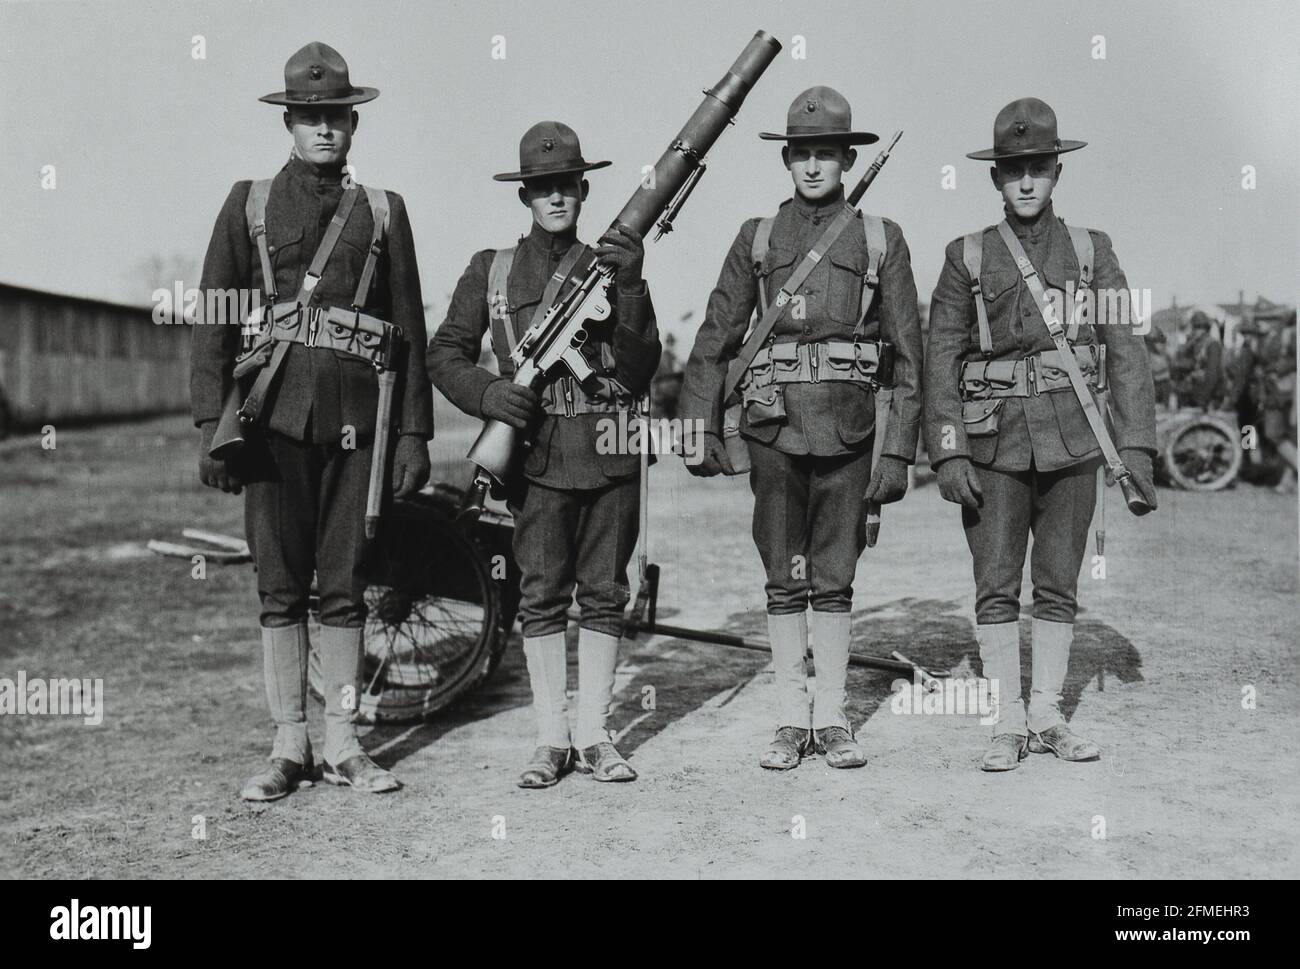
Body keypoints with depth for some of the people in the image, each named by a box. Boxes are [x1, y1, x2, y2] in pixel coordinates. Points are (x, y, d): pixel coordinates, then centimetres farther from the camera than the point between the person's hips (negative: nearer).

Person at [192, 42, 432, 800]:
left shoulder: (384, 212, 12)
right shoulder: (249, 206, 10)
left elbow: (410, 330, 10)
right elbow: (214, 322, 5)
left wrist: (416, 433, 4)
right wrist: (211, 424, -4)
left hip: (356, 420, 0)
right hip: (275, 416, 0)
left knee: (345, 588, 4)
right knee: (280, 588, 3)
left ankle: (344, 746, 12)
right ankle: (289, 746, 11)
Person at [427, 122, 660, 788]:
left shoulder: (611, 266, 10)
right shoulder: (490, 270, 9)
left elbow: (640, 372, 1)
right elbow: (444, 355, 9)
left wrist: (630, 288, -11)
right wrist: (489, 394, -10)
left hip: (611, 451, 1)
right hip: (538, 451, -1)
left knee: (603, 595, 4)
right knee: (542, 596, 1)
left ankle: (593, 736, 13)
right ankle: (551, 739, 10)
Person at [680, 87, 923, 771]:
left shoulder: (880, 239, 6)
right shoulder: (757, 238, 9)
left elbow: (907, 353, 4)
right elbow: (714, 341, 9)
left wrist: (898, 451, -3)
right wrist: (700, 429, 1)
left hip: (849, 425, 0)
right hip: (774, 423, 1)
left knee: (834, 578, 5)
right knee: (784, 579, 5)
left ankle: (831, 719, 16)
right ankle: (790, 720, 14)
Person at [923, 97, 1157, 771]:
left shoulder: (1091, 251, 8)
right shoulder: (967, 258, 6)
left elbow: (1126, 351, 4)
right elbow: (941, 359, 1)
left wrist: (1136, 446, -5)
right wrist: (947, 453, -8)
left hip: (1071, 439, 1)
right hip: (993, 443, -1)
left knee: (1058, 586, 7)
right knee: (996, 588, -2)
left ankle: (1047, 717, 18)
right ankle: (1009, 725, 7)